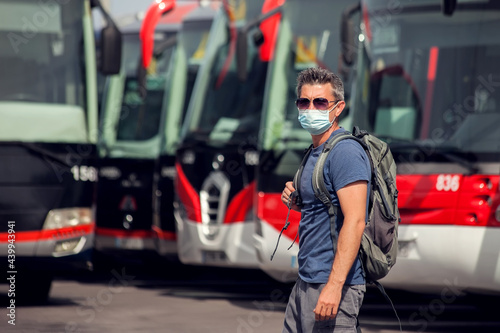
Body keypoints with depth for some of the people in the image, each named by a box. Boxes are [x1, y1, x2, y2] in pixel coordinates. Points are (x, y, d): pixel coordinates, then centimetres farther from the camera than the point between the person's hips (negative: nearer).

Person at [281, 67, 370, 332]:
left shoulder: (345, 152, -14)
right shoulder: (316, 152, 17)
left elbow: (355, 221, -22)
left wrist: (334, 285, -27)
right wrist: (297, 202, 6)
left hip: (331, 283, -10)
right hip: (306, 281, 10)